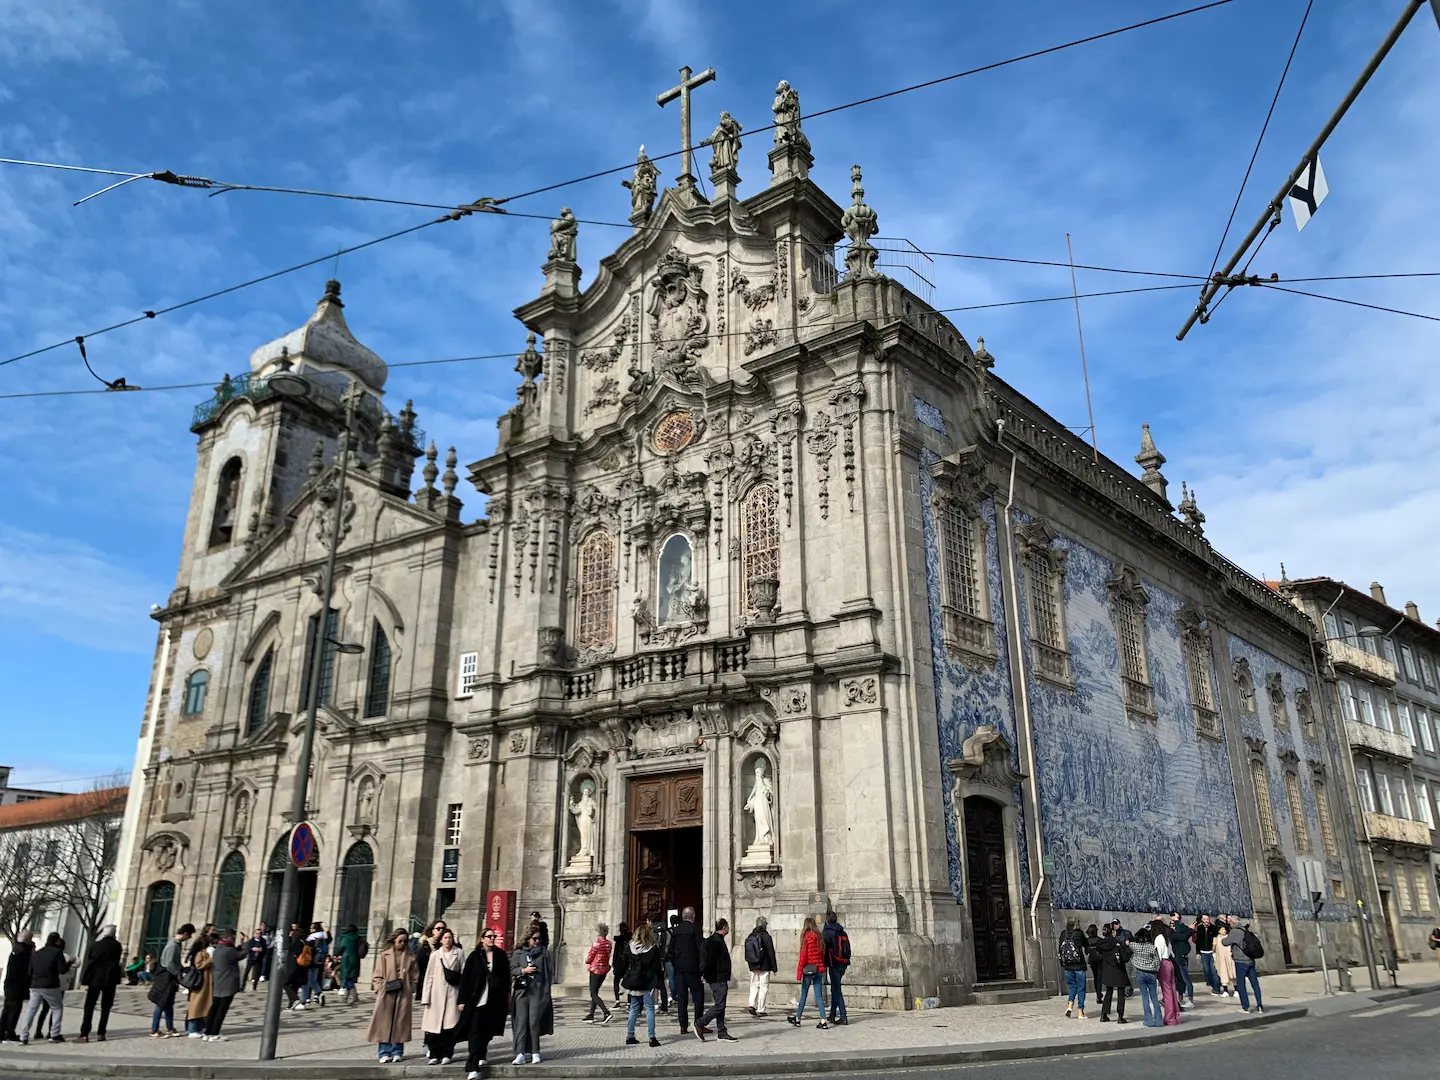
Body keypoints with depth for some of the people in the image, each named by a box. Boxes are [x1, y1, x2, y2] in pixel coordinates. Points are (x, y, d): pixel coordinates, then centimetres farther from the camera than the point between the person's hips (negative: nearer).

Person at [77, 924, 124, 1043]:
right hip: (110, 980, 0)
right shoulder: (116, 945, -3)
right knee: (105, 1008, 8)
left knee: (89, 1007, 4)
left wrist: (86, 981, 4)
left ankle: (84, 1035, -3)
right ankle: (100, 1034, 4)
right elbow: (117, 962, 1)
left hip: (94, 979, 0)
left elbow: (87, 962, 0)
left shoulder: (93, 944, -1)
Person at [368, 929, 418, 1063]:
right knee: (385, 1022, 1)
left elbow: (414, 976, 8)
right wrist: (380, 989, -7)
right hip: (386, 993, -1)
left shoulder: (409, 957, 6)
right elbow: (378, 975, 2)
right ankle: (384, 1053, 8)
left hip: (403, 994, 1)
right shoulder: (384, 955, 2)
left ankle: (397, 1052, 14)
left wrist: (411, 990, -1)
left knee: (400, 1023, 5)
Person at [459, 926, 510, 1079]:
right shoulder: (474, 956, -1)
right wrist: (463, 1000, -6)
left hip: (495, 1000, 3)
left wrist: (506, 996, 4)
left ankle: (480, 1056, 31)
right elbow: (465, 979, -2)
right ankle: (473, 1068, -9)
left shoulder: (500, 955, 5)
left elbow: (506, 977, 8)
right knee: (475, 1032, -8)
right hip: (477, 999, -2)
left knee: (488, 1031, 9)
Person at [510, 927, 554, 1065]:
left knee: (534, 1022, -3)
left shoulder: (544, 953, 8)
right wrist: (523, 970, -8)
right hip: (522, 990, 1)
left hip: (537, 991, -1)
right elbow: (512, 969, 7)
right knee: (521, 1022, -4)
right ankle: (520, 1054, -4)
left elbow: (550, 972, 8)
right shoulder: (518, 952, 9)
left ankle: (535, 1053, 8)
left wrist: (546, 989, 1)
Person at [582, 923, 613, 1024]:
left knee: (593, 994, -2)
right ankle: (591, 1016, 18)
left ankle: (606, 1012, -16)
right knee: (595, 992, 15)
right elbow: (607, 956, 9)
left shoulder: (597, 943, -17)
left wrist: (587, 962, 13)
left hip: (596, 970, -8)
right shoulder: (608, 943, 5)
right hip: (604, 969, 8)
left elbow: (590, 956, -10)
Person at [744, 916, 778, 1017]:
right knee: (763, 987, 3)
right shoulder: (766, 936, -11)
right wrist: (774, 967, -5)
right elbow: (771, 953, -11)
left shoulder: (749, 937, 6)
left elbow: (747, 953, 12)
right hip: (764, 967, -5)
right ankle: (760, 1010, 3)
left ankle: (752, 1005, -3)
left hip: (753, 967, 5)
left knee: (754, 986, 14)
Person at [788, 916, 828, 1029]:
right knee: (818, 995, 6)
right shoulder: (819, 937, 9)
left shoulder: (806, 936, -7)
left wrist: (799, 974, -8)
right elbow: (823, 955, 10)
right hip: (819, 969, 5)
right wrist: (822, 970, 16)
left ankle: (797, 1019, 18)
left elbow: (803, 955, -10)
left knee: (803, 994, 7)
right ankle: (823, 1021, -1)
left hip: (809, 969, -5)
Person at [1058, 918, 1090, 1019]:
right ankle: (1080, 1012, 9)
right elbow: (1087, 946, 5)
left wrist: (1061, 963, 14)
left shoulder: (1063, 934, -1)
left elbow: (1060, 950, 4)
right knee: (1081, 988, 7)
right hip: (1079, 965, -3)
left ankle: (1070, 1005, -2)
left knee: (1071, 986, 17)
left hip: (1067, 966, 3)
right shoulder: (1079, 934, -10)